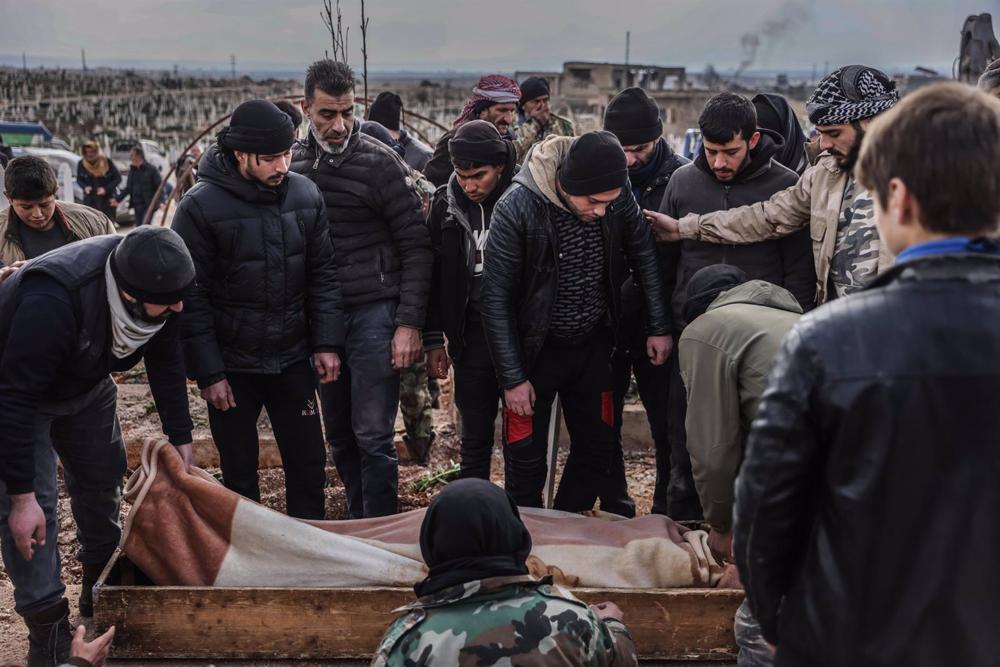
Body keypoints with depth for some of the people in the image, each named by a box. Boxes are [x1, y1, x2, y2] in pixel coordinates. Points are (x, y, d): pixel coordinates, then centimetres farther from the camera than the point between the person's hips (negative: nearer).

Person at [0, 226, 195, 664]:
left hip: (85, 383, 6)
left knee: (101, 480, 13)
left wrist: (180, 436, -3)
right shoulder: (51, 303, -44)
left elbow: (166, 362, -6)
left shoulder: (156, 287, -24)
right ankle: (47, 629, 1)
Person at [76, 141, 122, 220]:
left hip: (107, 199, -1)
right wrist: (85, 187, -10)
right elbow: (79, 179, 12)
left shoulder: (107, 162, -8)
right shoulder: (81, 164, -2)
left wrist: (106, 189, -15)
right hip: (90, 200, 1)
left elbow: (118, 178, -2)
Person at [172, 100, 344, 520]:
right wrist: (209, 374, -12)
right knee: (240, 474, 10)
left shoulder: (305, 195, -1)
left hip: (293, 360, 3)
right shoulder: (201, 208, -13)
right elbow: (191, 299, -11)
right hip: (232, 366, -3)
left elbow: (323, 275, 4)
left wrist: (326, 343, -3)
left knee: (309, 466, 10)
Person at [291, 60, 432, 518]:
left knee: (373, 436, -4)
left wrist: (409, 324, -13)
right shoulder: (295, 163, 7)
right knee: (339, 436, 13)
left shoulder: (380, 163, -8)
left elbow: (416, 247, -7)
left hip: (373, 314, -5)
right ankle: (358, 527, 28)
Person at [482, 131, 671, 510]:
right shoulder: (516, 210, -26)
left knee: (598, 449, 10)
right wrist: (512, 377, -17)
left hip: (593, 344, 4)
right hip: (535, 349, -4)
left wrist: (658, 327, 3)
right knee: (526, 460, 1)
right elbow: (497, 298, -19)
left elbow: (644, 255, 3)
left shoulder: (617, 195, -14)